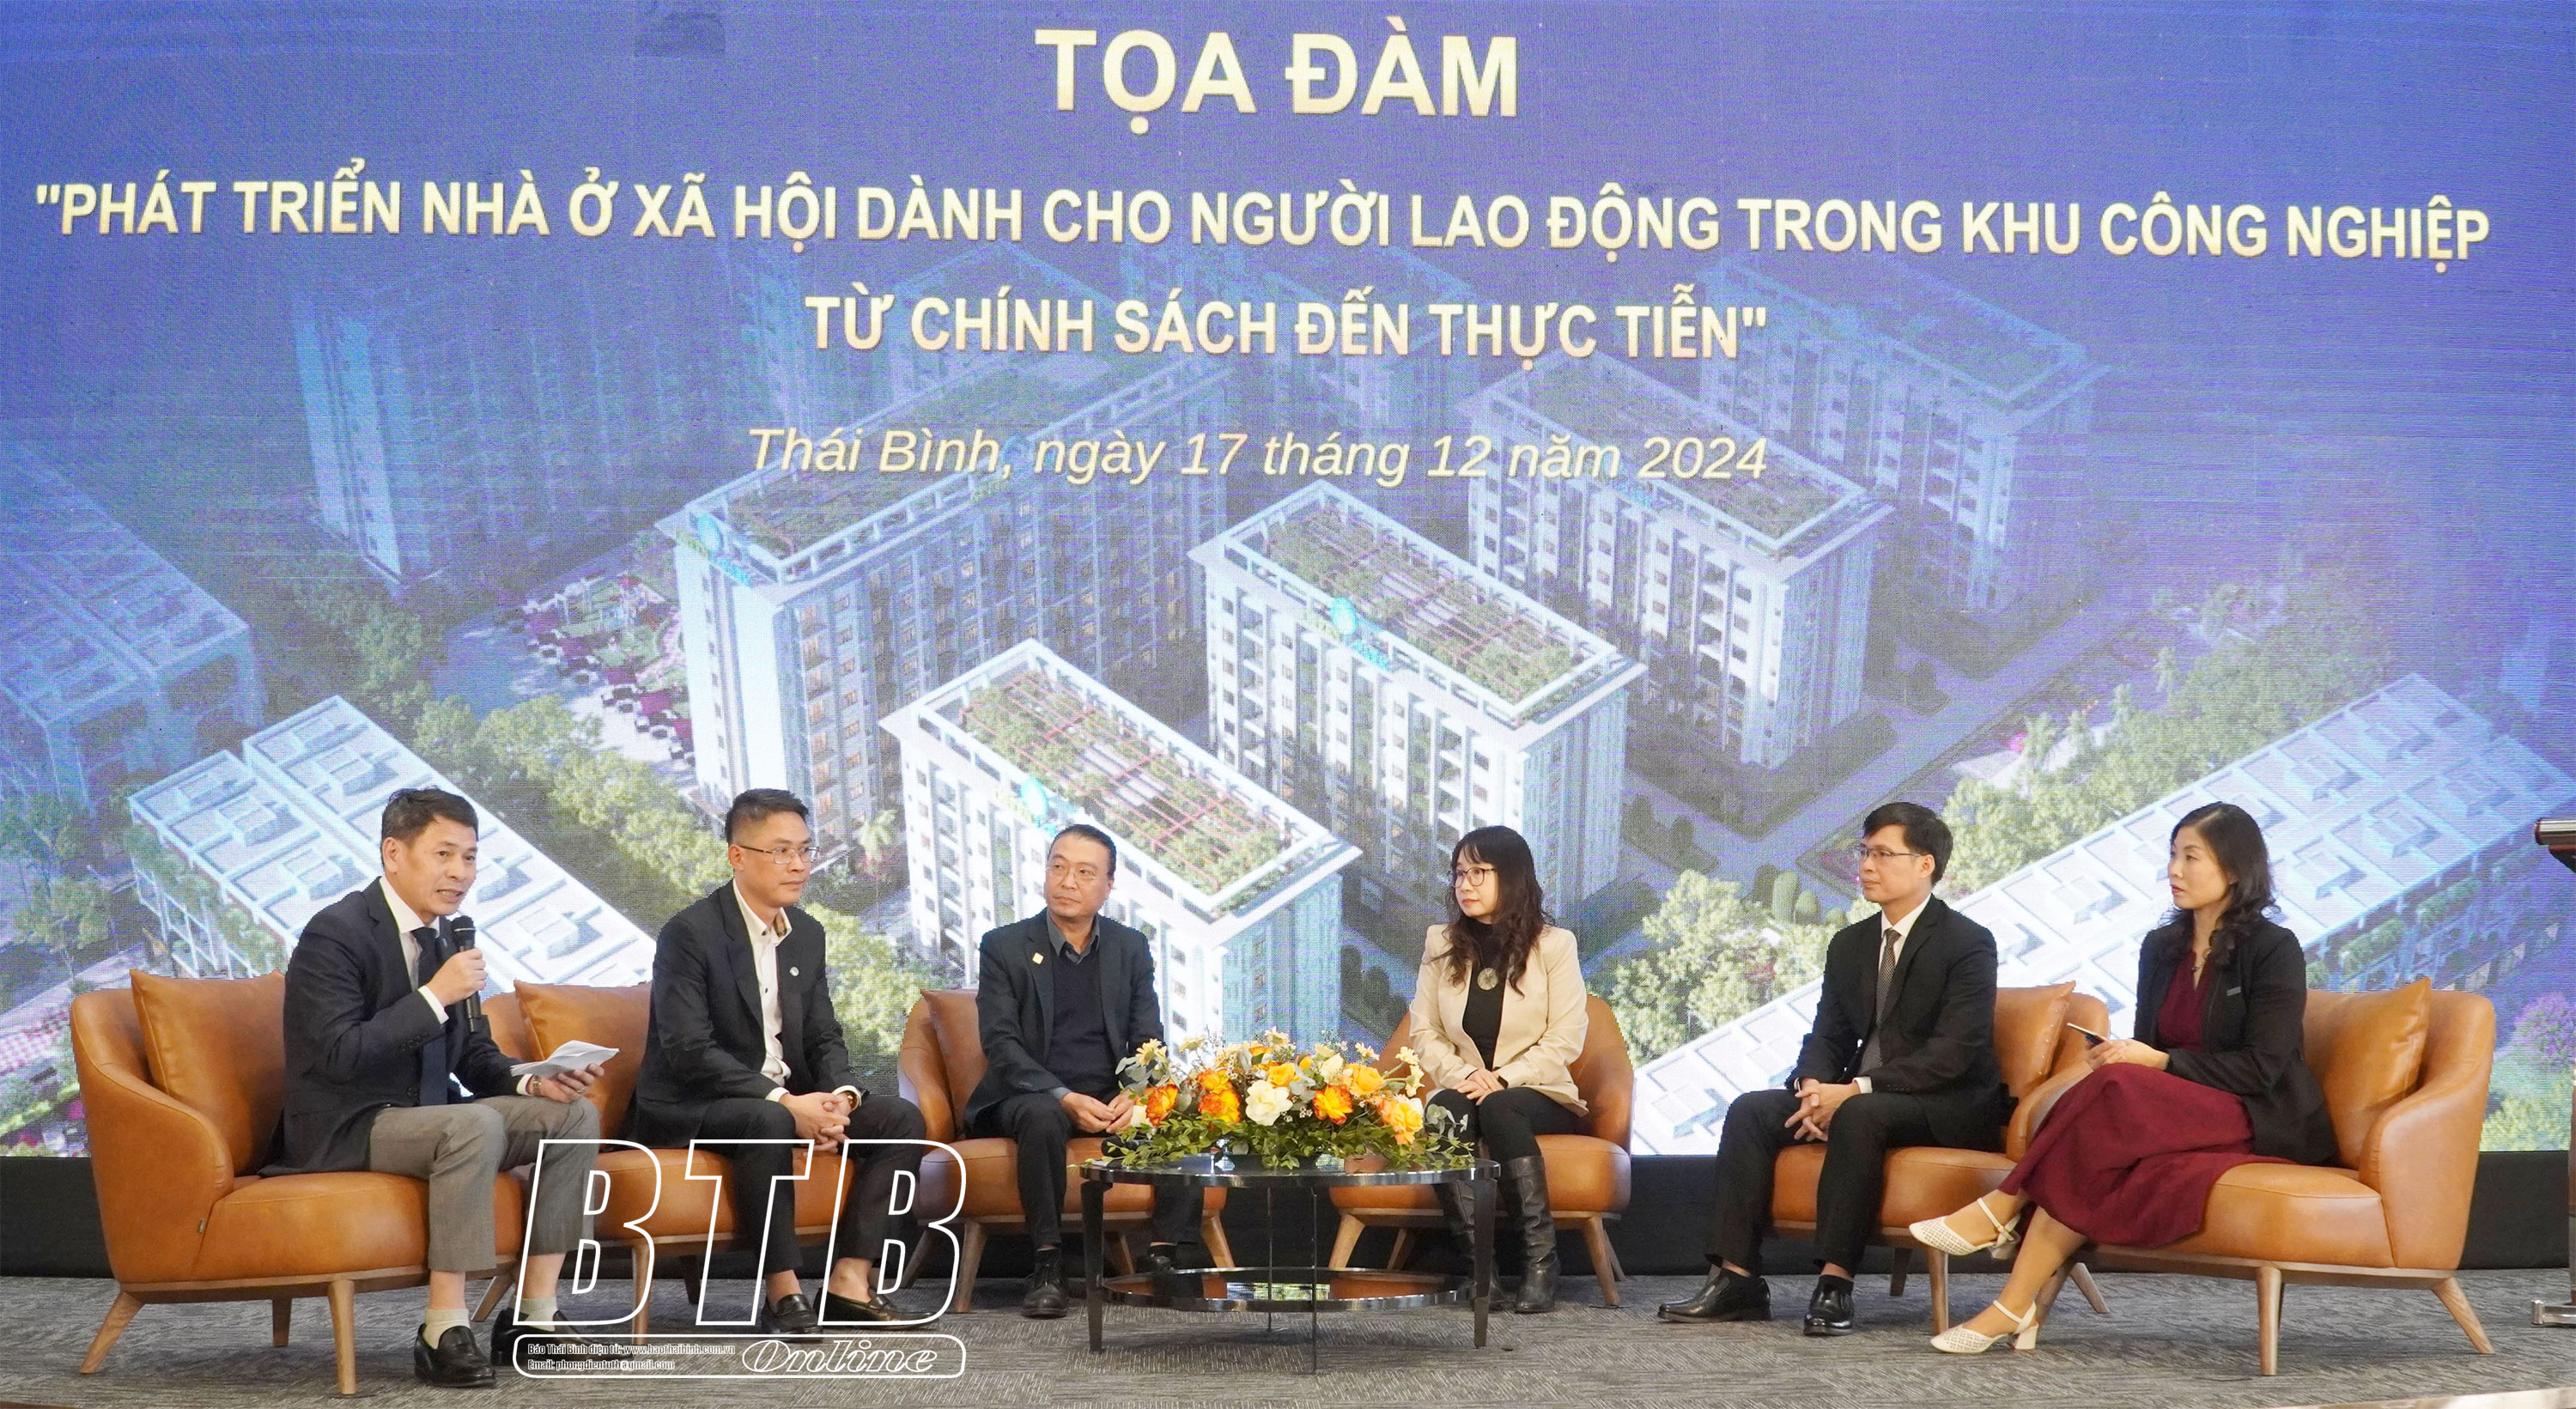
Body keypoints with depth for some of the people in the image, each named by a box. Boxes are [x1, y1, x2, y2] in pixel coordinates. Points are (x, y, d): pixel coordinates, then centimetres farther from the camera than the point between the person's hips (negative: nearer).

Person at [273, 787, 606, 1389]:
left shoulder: (448, 935, 10)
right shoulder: (335, 933, -15)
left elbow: (474, 1054, 16)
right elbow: (340, 1054, -25)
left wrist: (531, 1082, -5)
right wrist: (435, 995, -27)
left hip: (422, 1118, 9)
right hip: (345, 1131, -9)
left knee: (574, 1115, -4)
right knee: (476, 1125, -34)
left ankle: (533, 1318, -5)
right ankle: (444, 1332, -29)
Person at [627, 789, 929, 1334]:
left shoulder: (807, 934, 10)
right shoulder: (690, 933, -15)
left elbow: (824, 1037, 12)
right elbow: (689, 1051, -22)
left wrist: (839, 1096, -12)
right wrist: (785, 1102, -28)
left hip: (786, 1099, 8)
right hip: (689, 1109, -8)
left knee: (902, 1119, -8)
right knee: (769, 1121, -39)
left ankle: (851, 1279, -13)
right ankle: (782, 1293, -30)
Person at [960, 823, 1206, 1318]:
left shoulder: (1131, 948, 10)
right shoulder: (1004, 947, 0)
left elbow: (1148, 1043, 6)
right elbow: (1001, 1045, -9)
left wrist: (1135, 1095, -18)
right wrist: (1065, 1098, -24)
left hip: (1111, 1097, 3)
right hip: (1032, 1096, -3)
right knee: (1043, 1116, -38)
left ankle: (1165, 1254, -18)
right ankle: (1048, 1263, -29)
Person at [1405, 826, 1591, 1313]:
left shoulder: (1553, 945, 0)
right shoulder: (1441, 944, 11)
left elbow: (1565, 1039, -5)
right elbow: (1424, 1031, 7)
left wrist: (1502, 1079, -18)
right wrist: (1461, 1076, -12)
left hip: (1540, 1095, -2)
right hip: (1463, 1088, 3)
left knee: (1498, 1108, -37)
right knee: (1444, 1110, -33)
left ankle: (1540, 1262, -36)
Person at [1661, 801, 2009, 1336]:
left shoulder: (1968, 944, -10)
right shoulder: (1850, 944, 14)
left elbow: (1953, 1052, -19)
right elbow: (1827, 1036, 13)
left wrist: (1854, 1091, -25)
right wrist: (1813, 1088, -12)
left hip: (1948, 1107, -7)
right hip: (1856, 1095, 7)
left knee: (1860, 1114, -37)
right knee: (1751, 1110, -13)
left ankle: (1835, 1283, -37)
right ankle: (1736, 1279, -19)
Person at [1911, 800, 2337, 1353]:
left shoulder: (2273, 949, -6)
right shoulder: (2161, 947, 15)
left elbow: (2262, 1067, -13)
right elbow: (2148, 1046, 16)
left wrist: (2160, 1061, -20)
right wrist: (2118, 1057, -9)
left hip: (2263, 1125, -6)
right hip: (2176, 1114, 6)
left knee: (2119, 1094, -33)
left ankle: (2000, 1212, -26)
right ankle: (2017, 1307, -38)